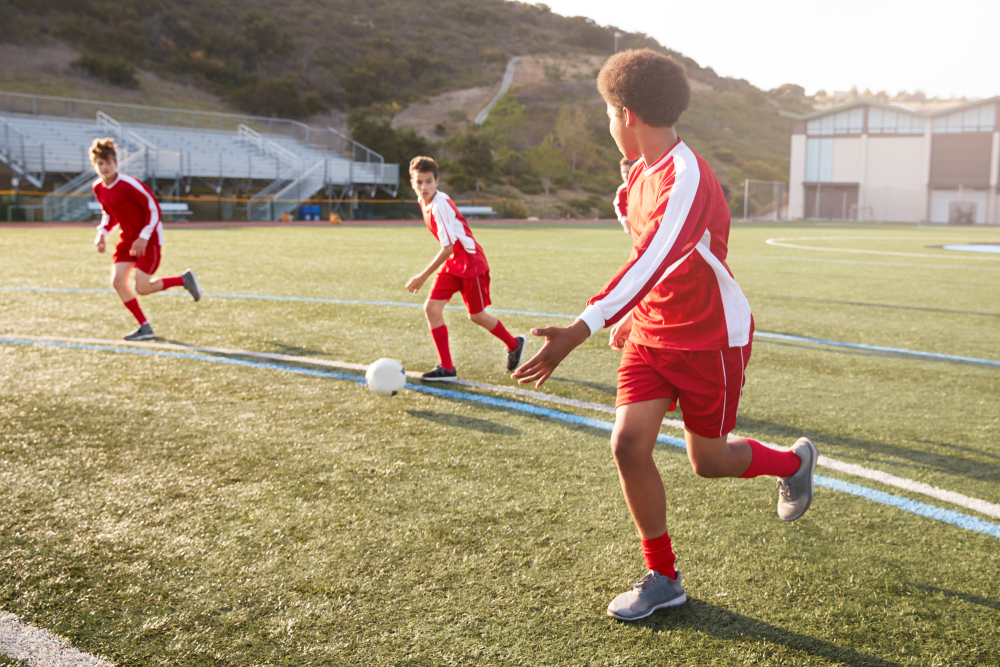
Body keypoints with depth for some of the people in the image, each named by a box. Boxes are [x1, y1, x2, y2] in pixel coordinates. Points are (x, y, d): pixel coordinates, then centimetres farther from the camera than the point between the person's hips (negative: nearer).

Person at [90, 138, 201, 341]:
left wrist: (143, 237, -20)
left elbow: (154, 208, -16)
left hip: (148, 238, -7)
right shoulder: (98, 188, 2)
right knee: (117, 281, -7)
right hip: (127, 238, 7)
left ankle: (184, 279, 12)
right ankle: (145, 328, 3)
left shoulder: (128, 184, -21)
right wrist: (102, 233, 1)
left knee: (142, 288, -12)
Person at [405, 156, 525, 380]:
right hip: (451, 264, 8)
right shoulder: (425, 202, 1)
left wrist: (423, 277, -26)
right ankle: (447, 368, 0)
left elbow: (448, 248, -27)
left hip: (471, 263, -8)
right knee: (432, 307, -7)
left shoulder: (440, 205, -26)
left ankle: (514, 344, 33)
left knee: (476, 316, 6)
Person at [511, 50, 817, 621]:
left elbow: (651, 264, -39)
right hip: (651, 336, 7)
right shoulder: (642, 174, 5)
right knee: (629, 443, -7)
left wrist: (579, 332, -47)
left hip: (711, 341, -7)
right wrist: (632, 319, 21)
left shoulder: (688, 178, -25)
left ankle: (794, 461, 41)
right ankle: (663, 579, 10)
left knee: (708, 461, 7)